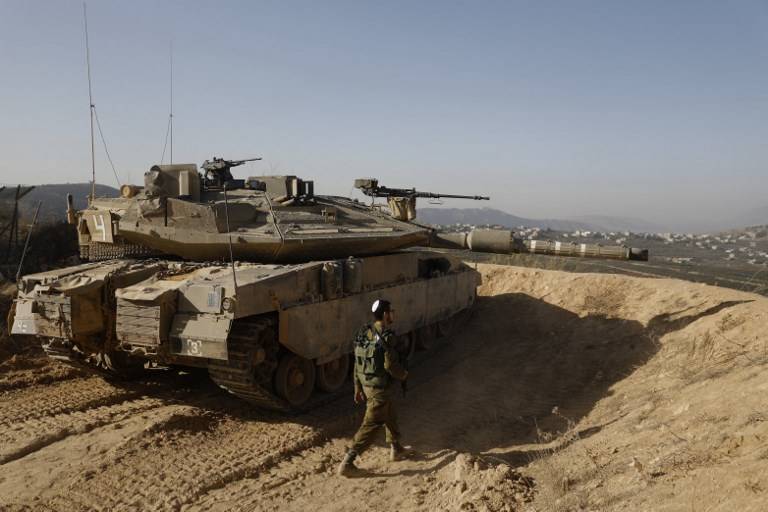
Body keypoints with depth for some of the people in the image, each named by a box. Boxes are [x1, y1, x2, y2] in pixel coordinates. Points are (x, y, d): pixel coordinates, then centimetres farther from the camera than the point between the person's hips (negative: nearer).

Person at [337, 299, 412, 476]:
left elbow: (358, 363, 8)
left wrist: (358, 387, 16)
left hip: (366, 385, 9)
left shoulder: (364, 333, 3)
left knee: (390, 416, 26)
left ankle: (396, 450, 42)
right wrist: (403, 374, -2)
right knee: (371, 425, -1)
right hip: (379, 390, -9)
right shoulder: (385, 337, -21)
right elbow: (391, 364, -23)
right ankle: (347, 463, 1)